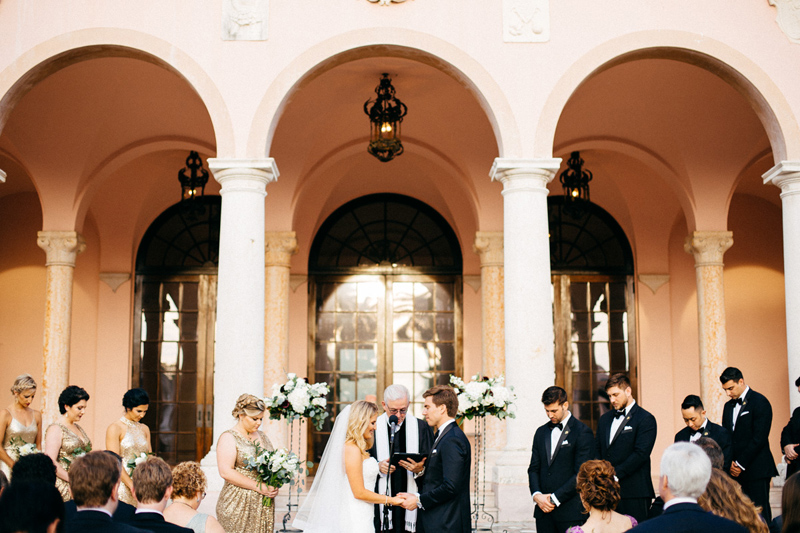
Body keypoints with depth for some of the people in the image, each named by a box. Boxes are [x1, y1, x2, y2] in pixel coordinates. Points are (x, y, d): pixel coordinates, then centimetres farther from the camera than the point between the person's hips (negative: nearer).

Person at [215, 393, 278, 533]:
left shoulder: (262, 437, 16)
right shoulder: (229, 438, -5)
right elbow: (226, 472, -15)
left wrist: (274, 487, -1)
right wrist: (258, 486, -17)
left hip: (264, 505, 6)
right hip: (238, 506, -6)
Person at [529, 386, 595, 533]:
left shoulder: (582, 432, -4)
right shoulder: (541, 432, 15)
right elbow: (534, 468, 15)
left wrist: (554, 499, -11)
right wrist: (536, 495, -3)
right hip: (543, 510, 5)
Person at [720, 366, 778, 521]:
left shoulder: (760, 402, -6)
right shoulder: (729, 406, 17)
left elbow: (759, 438, -12)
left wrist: (741, 464, -12)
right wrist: (730, 462, 0)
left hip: (756, 469, -6)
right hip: (735, 470, 6)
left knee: (759, 512, -6)